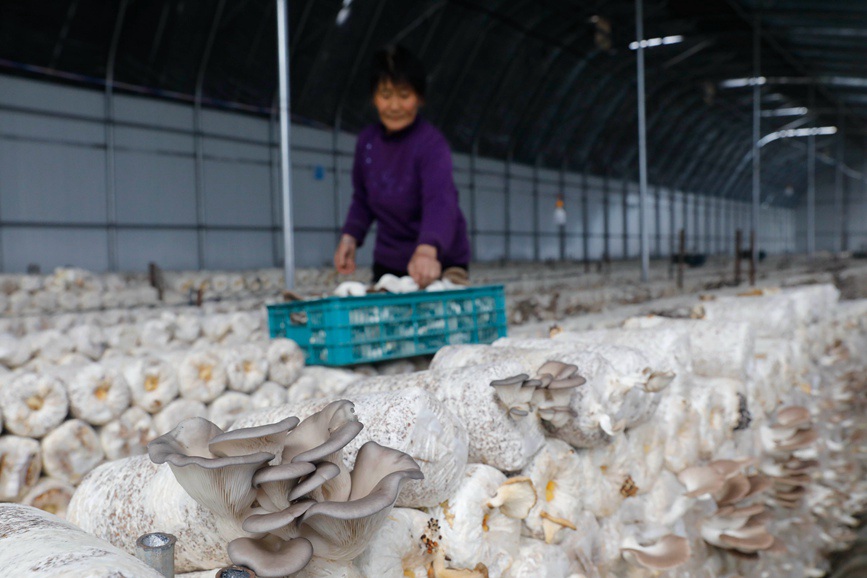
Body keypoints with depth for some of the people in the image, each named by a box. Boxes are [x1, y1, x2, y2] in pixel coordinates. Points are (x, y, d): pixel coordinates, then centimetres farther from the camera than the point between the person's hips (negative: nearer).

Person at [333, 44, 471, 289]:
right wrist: (350, 237, -5)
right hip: (387, 264, 5)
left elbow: (440, 200, -36)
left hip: (439, 266, -5)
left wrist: (427, 251, -54)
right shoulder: (367, 141, 1)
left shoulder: (431, 144, -19)